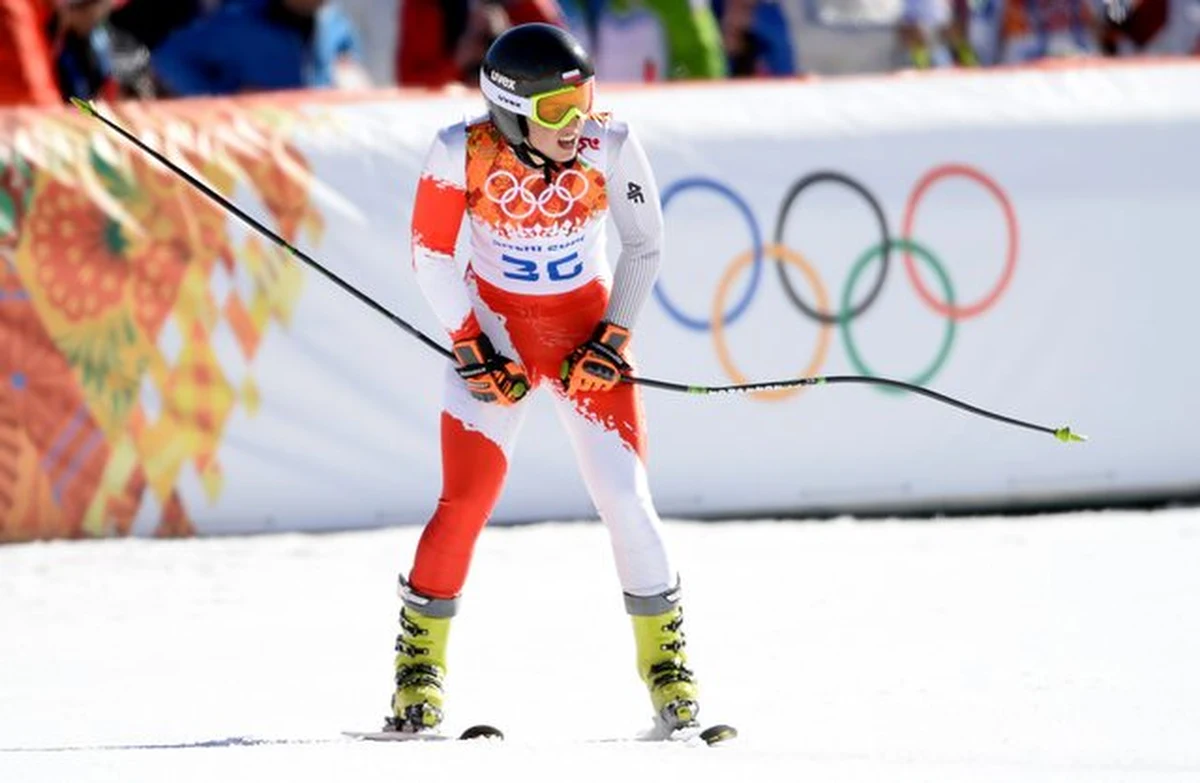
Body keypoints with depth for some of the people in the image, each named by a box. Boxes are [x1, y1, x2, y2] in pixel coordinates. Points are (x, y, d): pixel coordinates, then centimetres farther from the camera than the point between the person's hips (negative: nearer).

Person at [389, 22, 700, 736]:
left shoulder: (610, 147, -17)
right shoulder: (463, 154, -19)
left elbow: (644, 244, -2)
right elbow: (431, 253, -6)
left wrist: (613, 340, -7)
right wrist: (469, 345, -10)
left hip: (587, 325, 1)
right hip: (495, 330, -1)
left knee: (625, 496, -8)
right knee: (466, 501, -9)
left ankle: (667, 658, 9)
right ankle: (420, 663, 7)